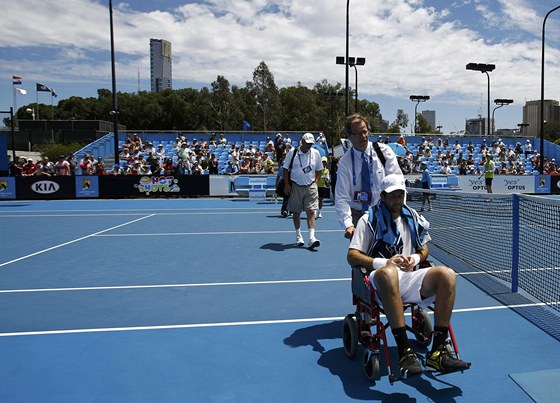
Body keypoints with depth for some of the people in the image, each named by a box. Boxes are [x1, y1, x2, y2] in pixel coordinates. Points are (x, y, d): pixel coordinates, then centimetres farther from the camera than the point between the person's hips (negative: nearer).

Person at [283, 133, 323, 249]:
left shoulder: (316, 153, 5)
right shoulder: (293, 152, -2)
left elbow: (319, 170, 14)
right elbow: (286, 169, 2)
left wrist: (315, 182, 1)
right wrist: (286, 184, -5)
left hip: (311, 186, 1)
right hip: (295, 186, -1)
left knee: (311, 211, -9)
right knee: (296, 212, 7)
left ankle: (312, 238, -13)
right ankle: (298, 236, 22)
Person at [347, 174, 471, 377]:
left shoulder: (413, 217, 21)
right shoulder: (370, 219, 7)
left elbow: (424, 248, 29)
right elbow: (352, 256, -1)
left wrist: (416, 258, 3)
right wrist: (384, 262, -15)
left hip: (410, 279, 5)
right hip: (382, 282, -5)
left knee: (447, 274, -23)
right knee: (388, 273, -41)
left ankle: (438, 352, -24)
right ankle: (405, 351, -38)